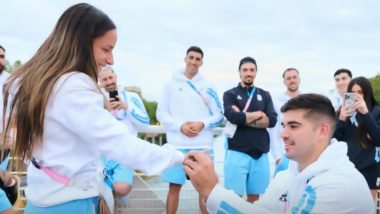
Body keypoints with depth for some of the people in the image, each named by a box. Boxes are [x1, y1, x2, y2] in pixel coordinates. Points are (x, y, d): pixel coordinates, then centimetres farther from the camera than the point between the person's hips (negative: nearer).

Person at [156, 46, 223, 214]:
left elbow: (219, 115, 6)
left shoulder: (208, 86, 7)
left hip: (203, 145, 1)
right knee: (174, 187, 4)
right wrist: (180, 126, -12)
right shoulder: (171, 84, 5)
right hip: (177, 145, 0)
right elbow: (161, 114, 3)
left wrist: (202, 124, -12)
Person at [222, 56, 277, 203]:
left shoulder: (265, 95, 13)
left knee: (254, 196, 8)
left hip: (260, 153, 3)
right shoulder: (230, 94, 5)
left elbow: (272, 120, -2)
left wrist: (243, 118, -8)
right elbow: (232, 116, -14)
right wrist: (258, 114, -3)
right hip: (237, 152, -3)